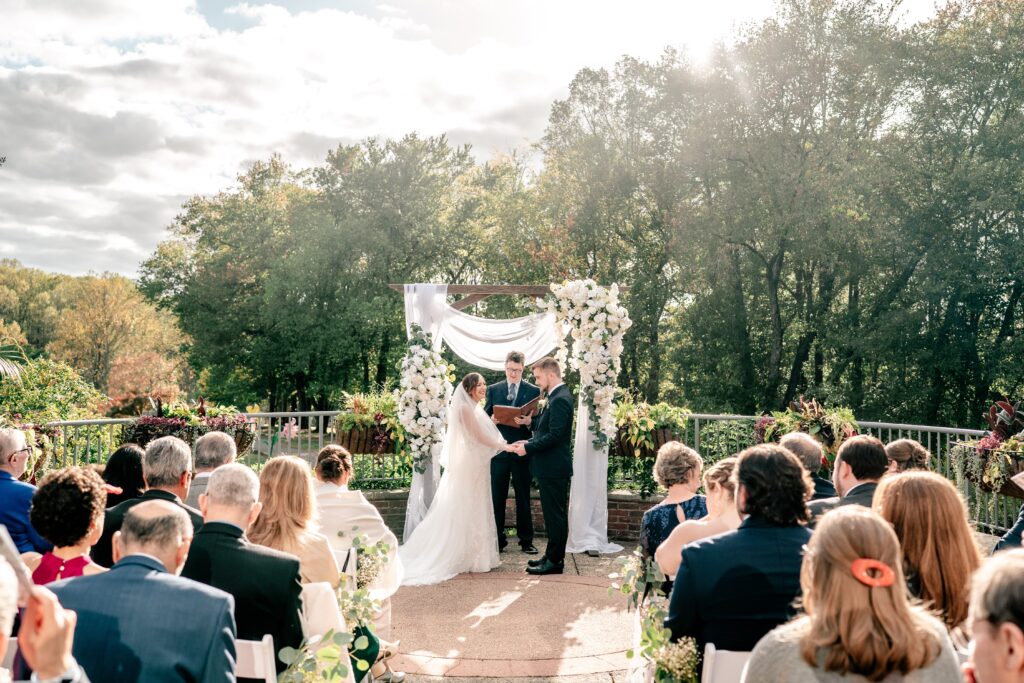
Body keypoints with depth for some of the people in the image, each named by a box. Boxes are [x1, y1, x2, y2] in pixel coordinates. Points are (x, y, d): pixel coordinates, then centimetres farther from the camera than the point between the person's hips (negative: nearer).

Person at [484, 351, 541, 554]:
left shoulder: (533, 391, 3)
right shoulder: (493, 390, 9)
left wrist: (529, 421, -19)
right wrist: (491, 421, -12)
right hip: (498, 451, 1)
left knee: (523, 498, 7)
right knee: (496, 498, 5)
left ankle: (526, 541, 15)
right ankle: (498, 540, 14)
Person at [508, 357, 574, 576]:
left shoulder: (560, 399, -18)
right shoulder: (557, 396, 14)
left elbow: (555, 435, -23)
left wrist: (528, 448, -16)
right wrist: (530, 441, 8)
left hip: (554, 468, -10)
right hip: (551, 467, 10)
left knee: (556, 515, -2)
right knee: (553, 514, 16)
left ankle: (554, 561, 6)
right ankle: (552, 556, 26)